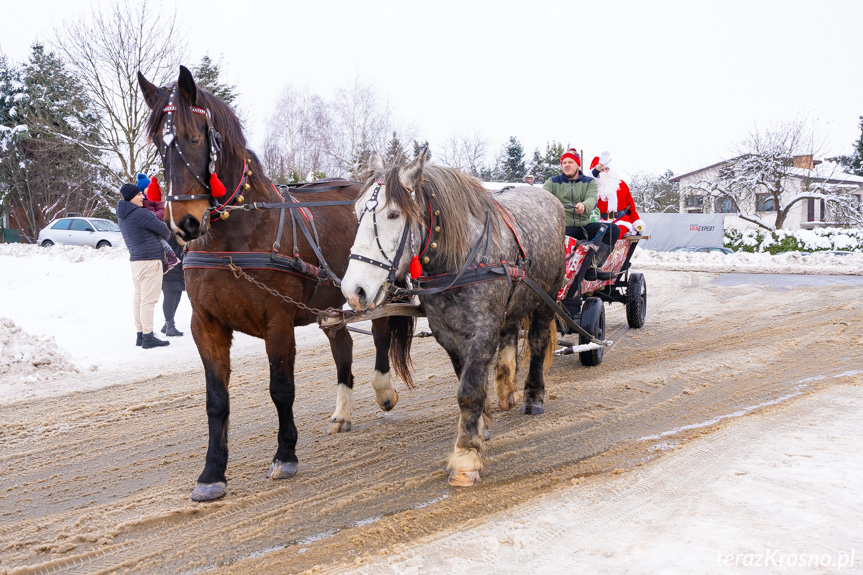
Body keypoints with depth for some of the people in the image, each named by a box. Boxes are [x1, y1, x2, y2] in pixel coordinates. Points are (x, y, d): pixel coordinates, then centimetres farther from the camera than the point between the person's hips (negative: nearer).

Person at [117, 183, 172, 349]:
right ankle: (148, 337, -7)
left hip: (135, 259, 9)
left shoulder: (122, 216, 12)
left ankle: (140, 334, 17)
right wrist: (165, 239, 16)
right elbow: (163, 229, -7)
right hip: (150, 260, -9)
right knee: (148, 299, -8)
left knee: (138, 298, 12)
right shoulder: (142, 214, -16)